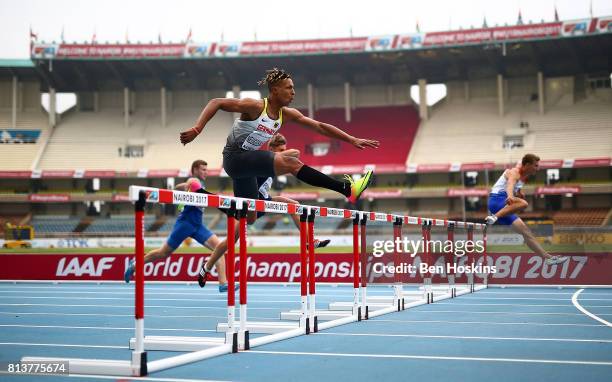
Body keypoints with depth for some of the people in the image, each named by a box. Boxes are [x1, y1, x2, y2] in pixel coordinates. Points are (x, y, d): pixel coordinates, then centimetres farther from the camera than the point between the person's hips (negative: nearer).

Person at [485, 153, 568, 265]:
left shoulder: (522, 177, 20)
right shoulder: (514, 172, -11)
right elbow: (510, 184, -37)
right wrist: (510, 196, -57)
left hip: (504, 207, 9)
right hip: (497, 200, -9)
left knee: (526, 232, 6)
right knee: (523, 203, -38)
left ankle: (548, 257, 8)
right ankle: (494, 217, -45)